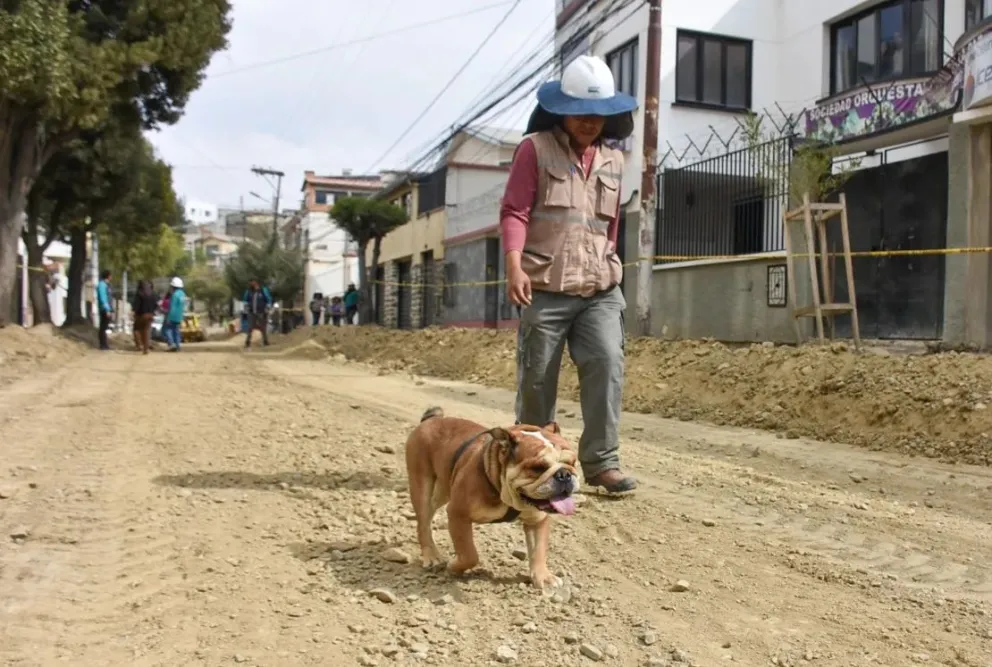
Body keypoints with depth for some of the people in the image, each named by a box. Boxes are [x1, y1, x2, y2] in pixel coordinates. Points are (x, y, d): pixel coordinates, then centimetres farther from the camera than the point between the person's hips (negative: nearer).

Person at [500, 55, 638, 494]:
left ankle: (601, 462, -3)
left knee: (606, 364, -11)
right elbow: (514, 211, -7)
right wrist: (514, 264, -19)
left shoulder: (613, 161, 17)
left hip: (600, 289, 4)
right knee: (537, 379, 4)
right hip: (545, 288, -4)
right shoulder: (535, 148, 2)